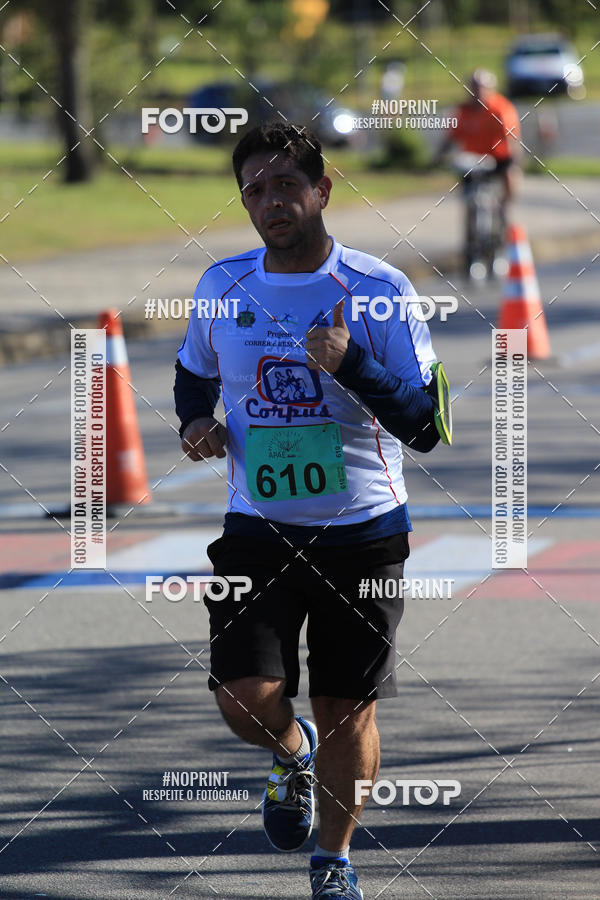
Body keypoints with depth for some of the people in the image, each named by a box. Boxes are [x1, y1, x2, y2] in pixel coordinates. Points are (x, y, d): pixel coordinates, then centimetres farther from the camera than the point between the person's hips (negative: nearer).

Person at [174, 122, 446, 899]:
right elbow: (193, 372, 22)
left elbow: (425, 426, -13)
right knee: (244, 699, -11)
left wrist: (350, 364, -27)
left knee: (345, 709, 4)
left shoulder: (379, 290, -9)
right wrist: (195, 423, -1)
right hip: (256, 529, 2)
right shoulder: (222, 285, 2)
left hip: (362, 533, -2)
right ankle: (292, 754, 25)